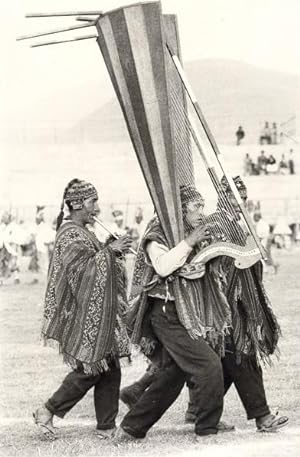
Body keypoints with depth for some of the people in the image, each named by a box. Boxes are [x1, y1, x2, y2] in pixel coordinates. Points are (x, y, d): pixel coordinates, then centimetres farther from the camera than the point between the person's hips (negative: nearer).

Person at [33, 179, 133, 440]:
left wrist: (115, 252, 6)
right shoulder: (71, 235, -14)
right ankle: (47, 412, 5)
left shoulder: (81, 232, 17)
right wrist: (110, 251, -22)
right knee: (90, 369, -6)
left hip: (99, 313, 10)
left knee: (110, 369, 6)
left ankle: (107, 426, 9)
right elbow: (78, 269, -24)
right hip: (85, 314, -10)